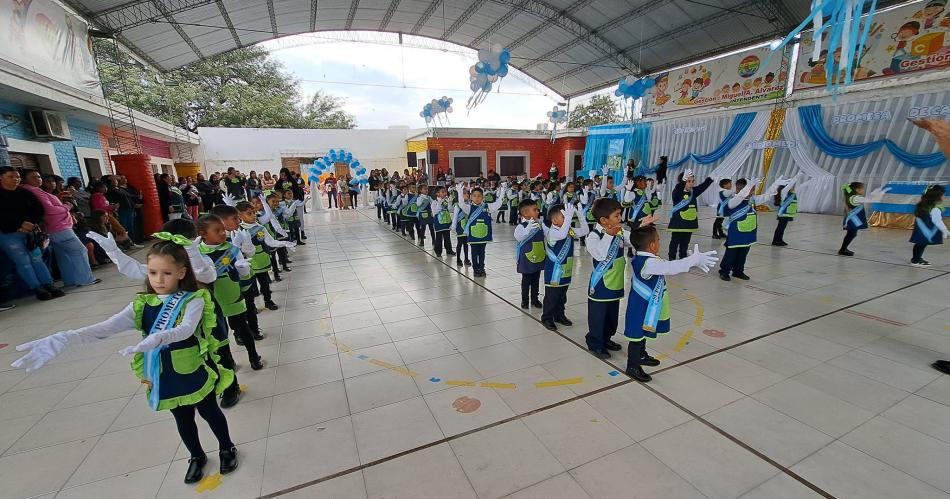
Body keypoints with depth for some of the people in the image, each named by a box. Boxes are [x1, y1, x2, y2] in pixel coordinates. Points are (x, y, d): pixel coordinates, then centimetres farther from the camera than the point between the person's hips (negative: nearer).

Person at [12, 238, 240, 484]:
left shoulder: (193, 300, -18)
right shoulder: (143, 305, -5)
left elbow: (186, 329, -36)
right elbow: (105, 328, -17)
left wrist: (158, 338, -54)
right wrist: (62, 339, -33)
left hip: (195, 376, -4)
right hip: (166, 381, 4)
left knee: (211, 413, 18)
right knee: (183, 421, 24)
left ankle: (227, 449, 43)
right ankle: (197, 457, 49)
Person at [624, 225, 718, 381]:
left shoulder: (639, 258, 2)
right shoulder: (649, 263, -29)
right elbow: (671, 267, -34)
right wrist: (695, 259, -24)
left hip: (644, 306, 10)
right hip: (642, 308, -10)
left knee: (642, 332, 26)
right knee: (637, 335, 3)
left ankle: (641, 356, 45)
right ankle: (632, 366, 16)